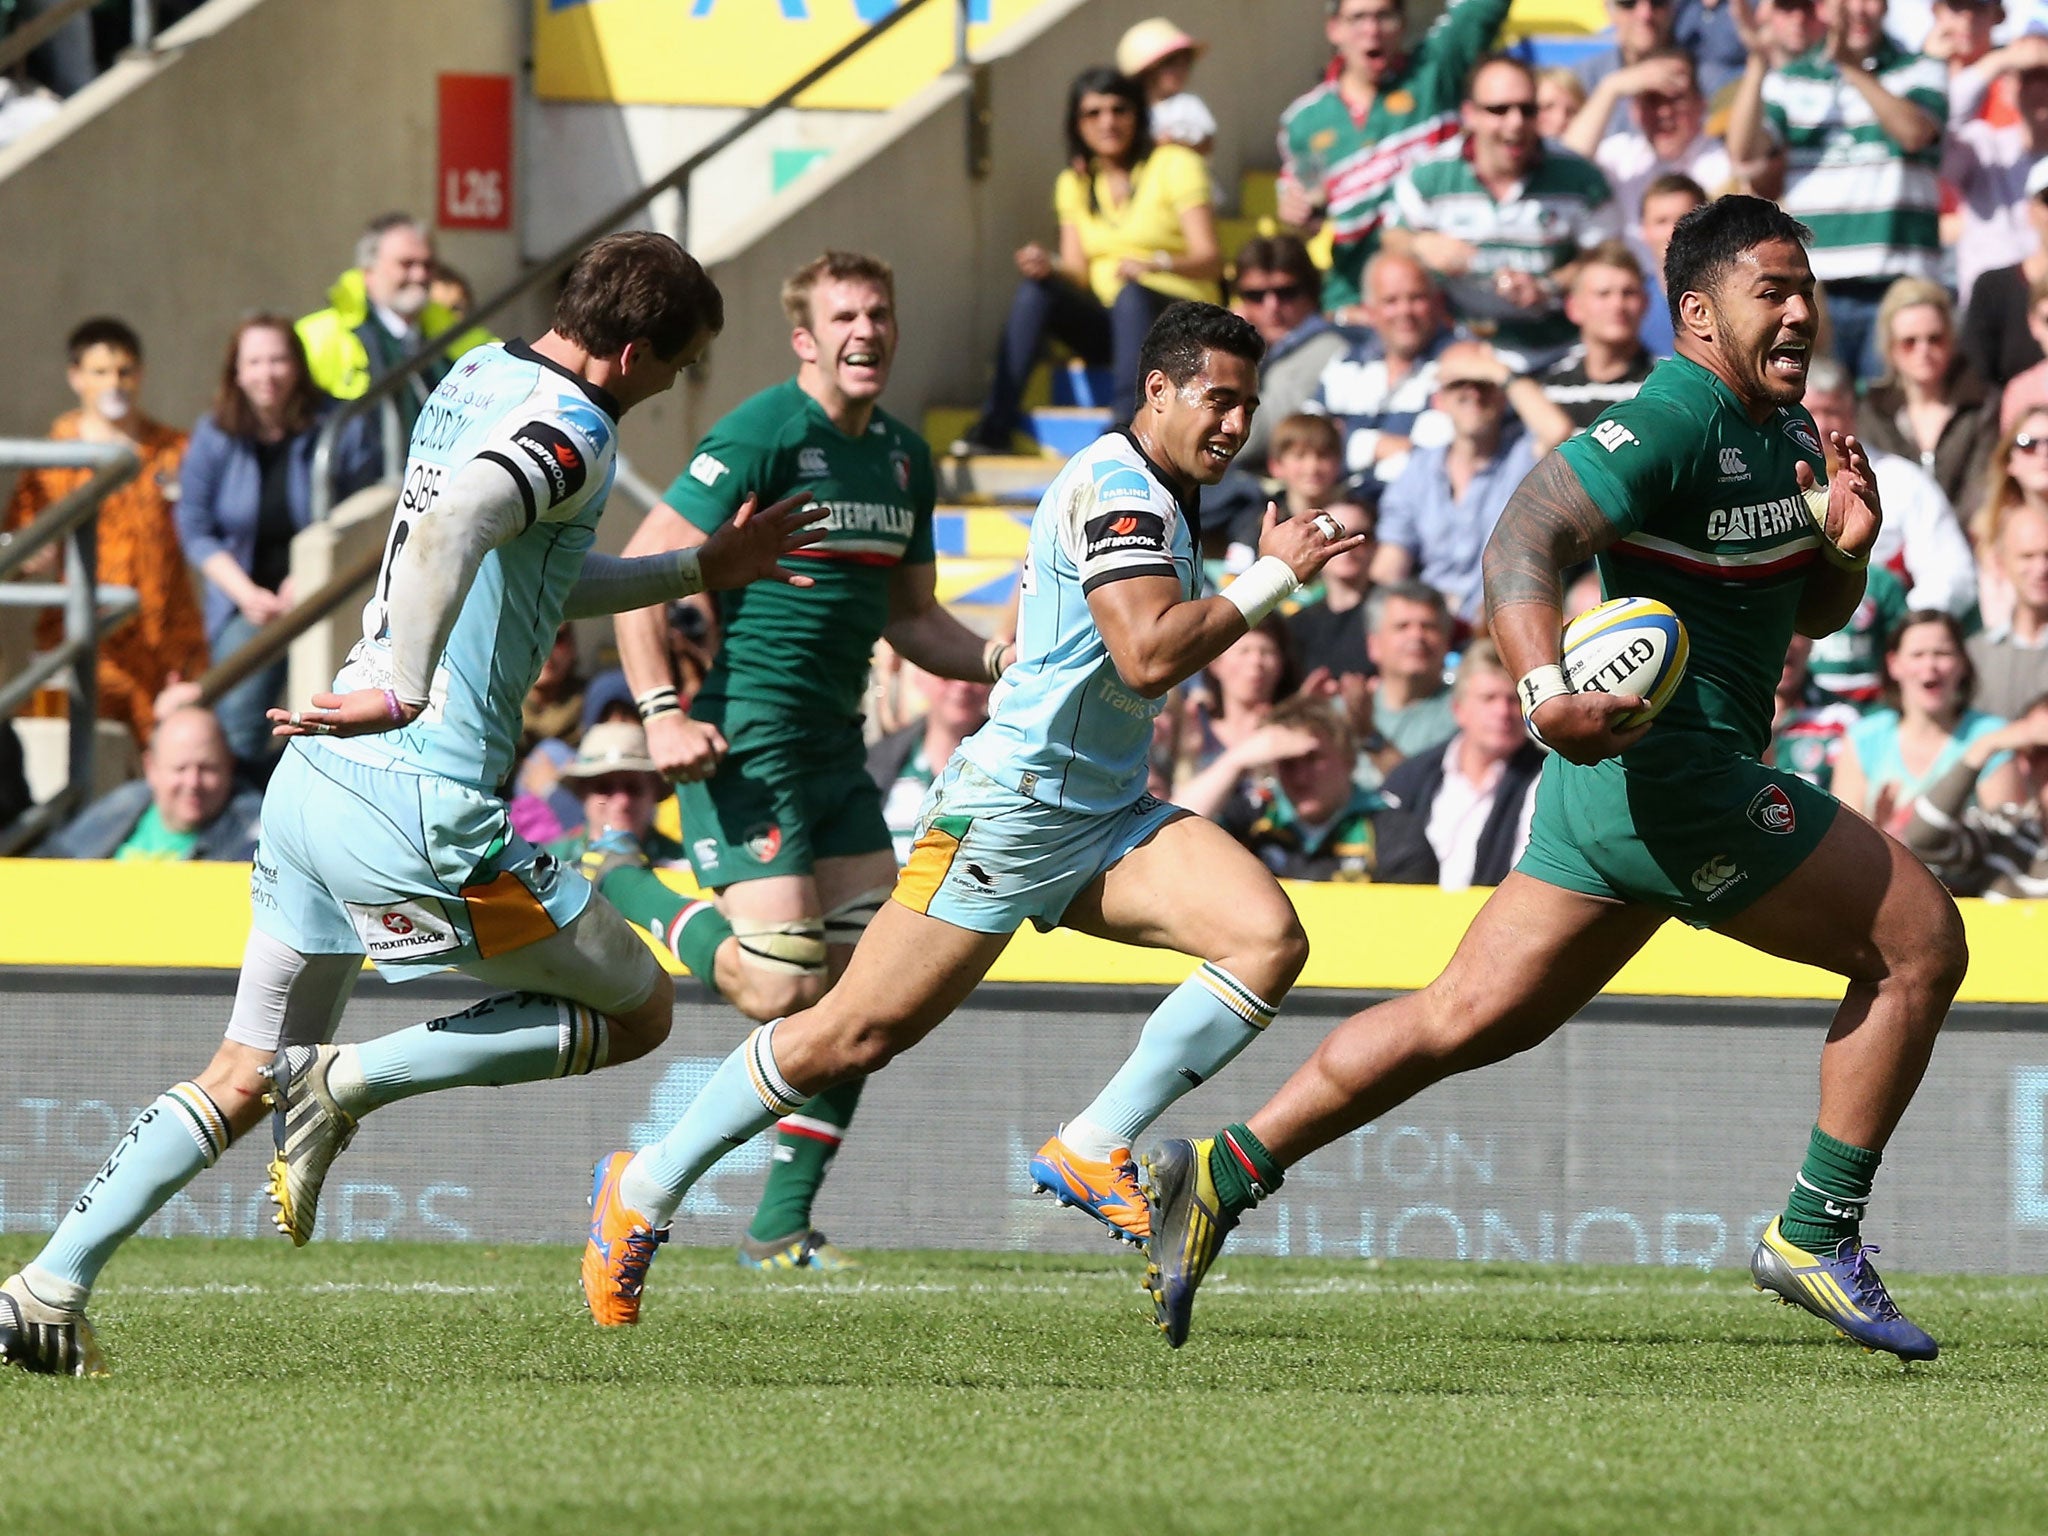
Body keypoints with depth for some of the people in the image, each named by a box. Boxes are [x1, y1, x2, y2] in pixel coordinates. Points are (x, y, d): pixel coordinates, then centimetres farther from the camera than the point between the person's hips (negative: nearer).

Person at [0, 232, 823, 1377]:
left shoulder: (476, 380, 17)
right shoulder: (575, 433, -12)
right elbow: (455, 525, -33)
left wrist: (698, 571, 32)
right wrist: (403, 691, -33)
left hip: (316, 778, 9)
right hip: (419, 806, -9)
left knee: (246, 1077, 16)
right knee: (638, 1010, 7)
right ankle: (352, 1082, -4)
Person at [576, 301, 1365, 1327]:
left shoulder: (1166, 497, 15)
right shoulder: (1119, 489, -16)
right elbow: (1148, 655, -28)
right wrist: (1270, 579, -22)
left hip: (1106, 818, 9)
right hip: (1010, 809, -9)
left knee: (1269, 938, -16)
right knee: (854, 1037, -4)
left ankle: (1091, 1150, -9)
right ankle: (643, 1193, 13)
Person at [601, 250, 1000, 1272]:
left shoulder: (903, 458, 14)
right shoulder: (763, 434, -11)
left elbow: (909, 618, 24)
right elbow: (640, 571, -13)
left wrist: (998, 661, 5)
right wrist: (661, 712, -22)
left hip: (835, 746, 8)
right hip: (746, 745, -8)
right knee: (780, 986, -18)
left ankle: (781, 1228, 9)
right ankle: (625, 905, 8)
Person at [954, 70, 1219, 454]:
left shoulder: (1174, 164, -1)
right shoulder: (1075, 183, 14)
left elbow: (1210, 260, -10)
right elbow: (1078, 275, 6)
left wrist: (1157, 264, -30)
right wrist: (1050, 267, -17)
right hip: (1106, 326, 4)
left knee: (1131, 293, -36)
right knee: (1035, 291, -22)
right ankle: (994, 427, -30)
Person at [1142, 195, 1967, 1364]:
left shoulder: (1784, 432, 14)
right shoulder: (1672, 423, -17)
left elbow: (1813, 611, 23)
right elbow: (1524, 543, -27)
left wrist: (1845, 549, 0)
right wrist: (1547, 690, -43)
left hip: (1617, 784, 10)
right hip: (1668, 771, -10)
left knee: (1469, 1021, 11)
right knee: (1920, 943, -5)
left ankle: (1227, 1173, 11)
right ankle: (1818, 1236, 1)